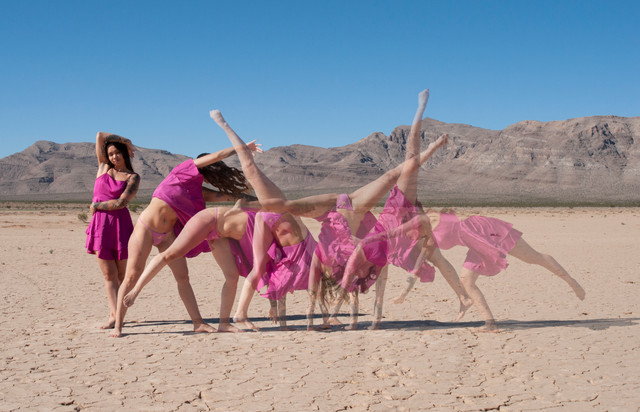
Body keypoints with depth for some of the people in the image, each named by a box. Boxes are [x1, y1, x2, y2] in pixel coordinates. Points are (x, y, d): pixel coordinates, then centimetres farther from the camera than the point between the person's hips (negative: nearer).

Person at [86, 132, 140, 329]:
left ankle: (115, 314, 8)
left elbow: (121, 202, -12)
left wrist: (97, 206, -6)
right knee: (109, 274, 0)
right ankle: (114, 315, -2)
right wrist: (125, 140, 13)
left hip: (120, 225, -3)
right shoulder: (103, 167, 12)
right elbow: (100, 135, 8)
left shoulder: (132, 177, 2)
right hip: (100, 225, 3)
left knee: (121, 274, 1)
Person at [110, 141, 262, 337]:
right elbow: (216, 156, -10)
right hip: (145, 228, -6)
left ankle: (198, 322, 5)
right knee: (132, 275, -6)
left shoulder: (197, 191, 9)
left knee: (182, 276, 1)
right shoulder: (183, 171, -8)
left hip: (167, 234, 6)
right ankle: (118, 325, 1)